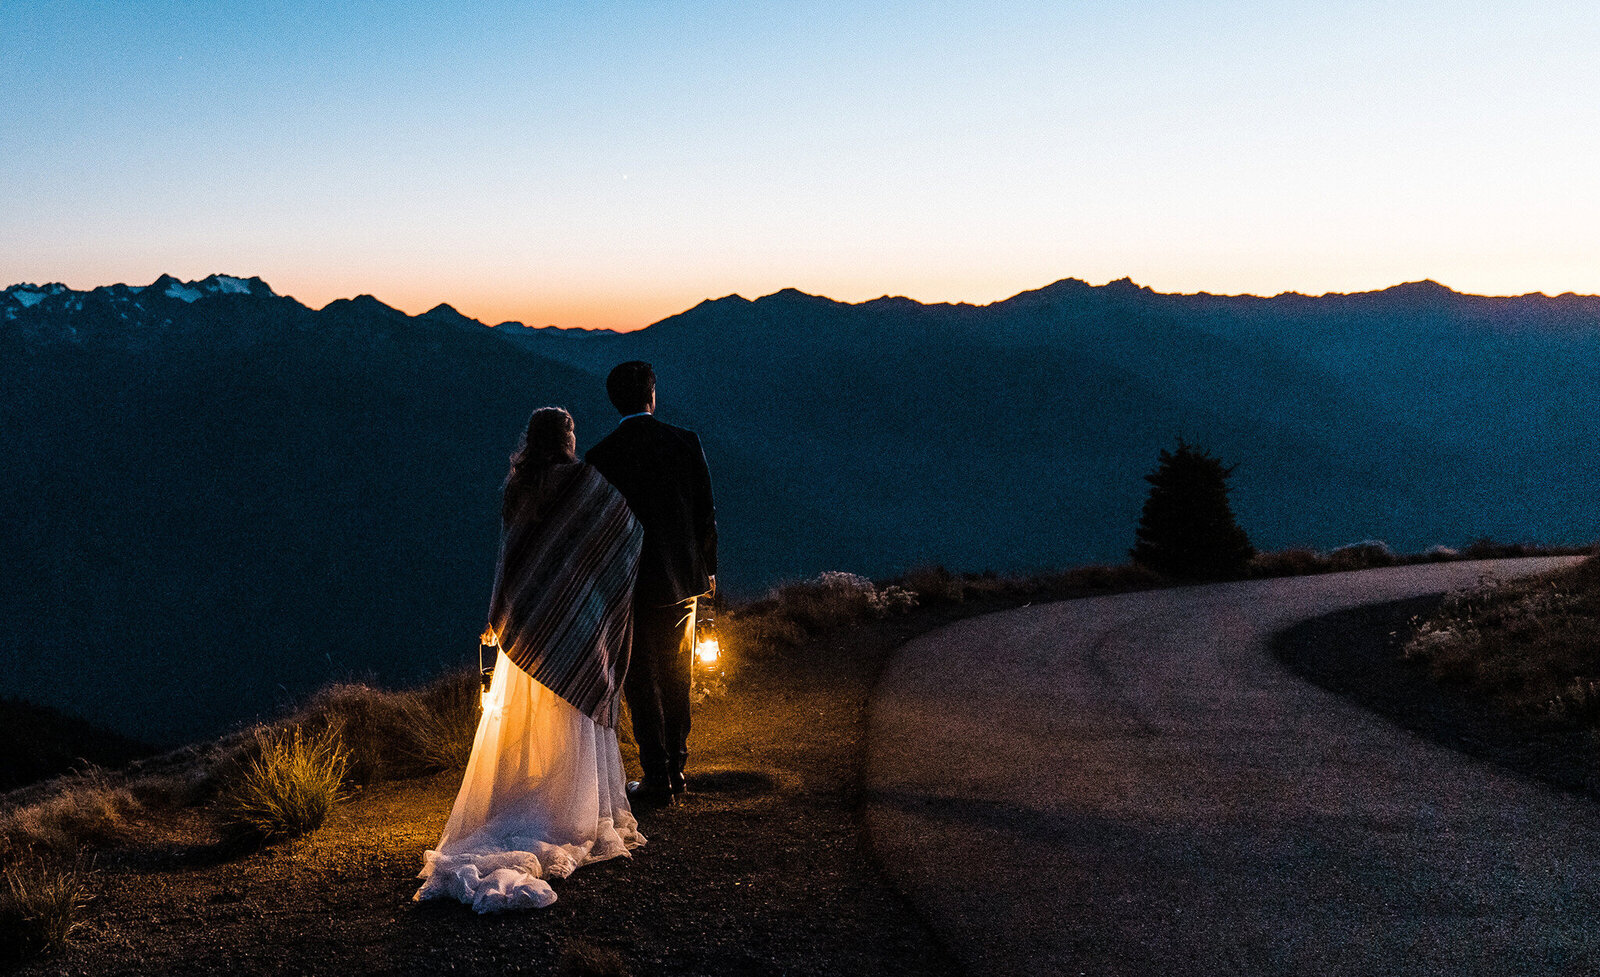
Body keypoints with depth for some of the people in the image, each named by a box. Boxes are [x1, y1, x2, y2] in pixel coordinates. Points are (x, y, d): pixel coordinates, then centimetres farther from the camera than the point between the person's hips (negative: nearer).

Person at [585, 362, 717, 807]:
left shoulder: (599, 457, -10)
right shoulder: (684, 441, -4)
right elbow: (706, 511, -1)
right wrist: (708, 567, 12)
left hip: (631, 585, -3)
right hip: (682, 578, 3)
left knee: (641, 683, 6)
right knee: (676, 678, 15)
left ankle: (657, 778, 8)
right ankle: (676, 769, 22)